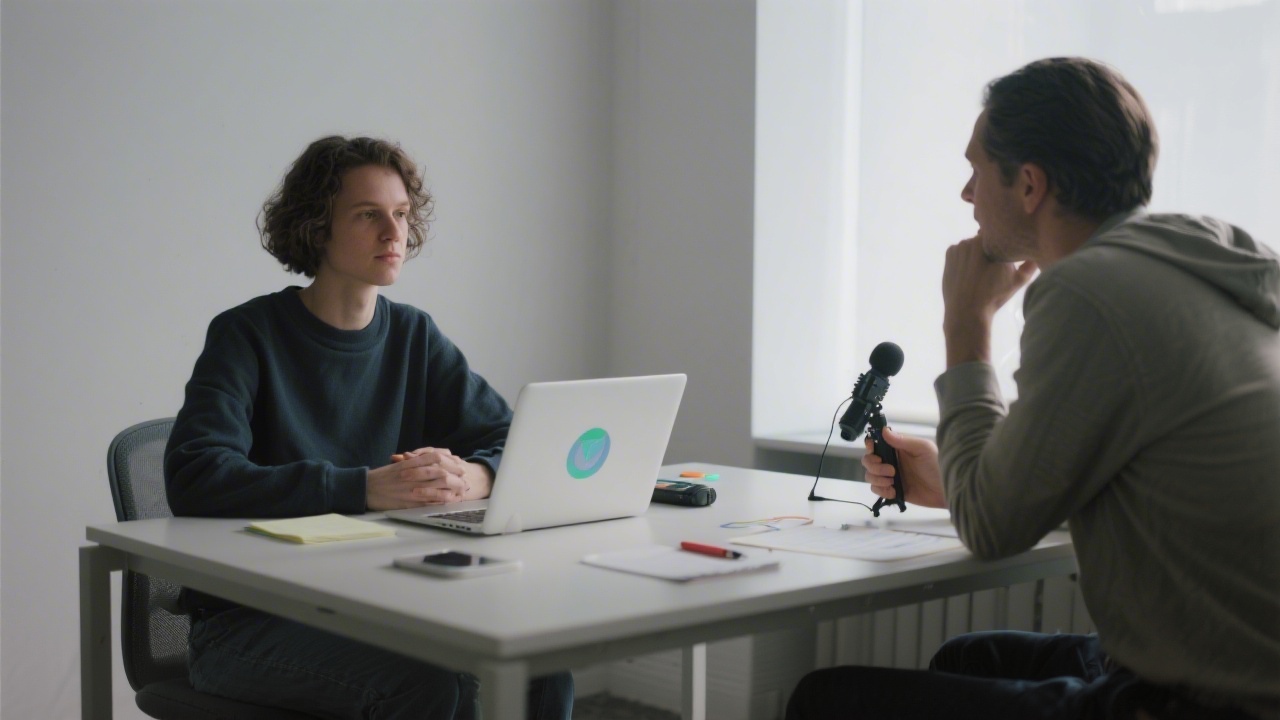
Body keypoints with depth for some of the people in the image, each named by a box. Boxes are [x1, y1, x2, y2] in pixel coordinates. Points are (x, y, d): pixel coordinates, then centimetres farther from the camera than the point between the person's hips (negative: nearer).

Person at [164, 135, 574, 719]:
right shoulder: (247, 336, -6)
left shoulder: (415, 336, 9)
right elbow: (194, 479, -21)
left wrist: (470, 477, -19)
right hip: (248, 622, -4)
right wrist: (365, 487, -30)